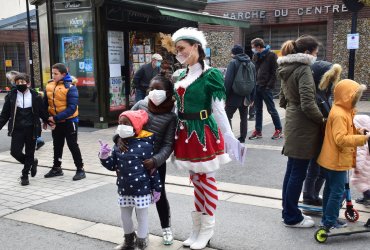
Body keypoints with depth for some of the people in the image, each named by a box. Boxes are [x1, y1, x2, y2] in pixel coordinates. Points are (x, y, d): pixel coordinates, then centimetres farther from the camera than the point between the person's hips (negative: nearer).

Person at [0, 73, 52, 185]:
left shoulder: (35, 96, 0)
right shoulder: (11, 96, 2)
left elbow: (42, 112, 7)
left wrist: (49, 122, -2)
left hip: (31, 129, -1)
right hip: (17, 129, 1)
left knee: (29, 153, 5)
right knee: (15, 151, -6)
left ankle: (25, 175, 20)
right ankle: (32, 163, 23)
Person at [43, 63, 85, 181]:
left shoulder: (70, 87, -17)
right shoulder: (49, 86, 1)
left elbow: (72, 108, -22)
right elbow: (45, 103, 11)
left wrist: (56, 118, -25)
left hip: (69, 121, -6)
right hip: (55, 122, 6)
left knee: (72, 145, 0)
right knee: (57, 145, 18)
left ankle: (80, 169, 11)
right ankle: (56, 168, 32)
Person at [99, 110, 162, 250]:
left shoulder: (145, 144, -13)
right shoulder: (119, 145, 3)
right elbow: (113, 166, 7)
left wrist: (157, 188, -7)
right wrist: (104, 157, -12)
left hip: (142, 189, -5)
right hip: (124, 189, 6)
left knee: (142, 217, 8)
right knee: (125, 216, 18)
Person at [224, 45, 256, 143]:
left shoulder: (233, 63, -9)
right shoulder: (251, 64, 9)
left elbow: (228, 81, -15)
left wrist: (225, 95, -11)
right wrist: (251, 97, 16)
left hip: (234, 96, -5)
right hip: (245, 97, 6)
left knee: (227, 117, 1)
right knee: (244, 118, 15)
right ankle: (242, 138, 18)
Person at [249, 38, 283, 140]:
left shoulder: (271, 55, -6)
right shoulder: (256, 56, 13)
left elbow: (275, 72, -10)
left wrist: (269, 85, -16)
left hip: (266, 87, -6)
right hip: (257, 86, 6)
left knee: (271, 109, 0)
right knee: (258, 110, 10)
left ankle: (279, 130, 11)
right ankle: (258, 131, 17)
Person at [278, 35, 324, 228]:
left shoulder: (287, 69, 12)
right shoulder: (303, 69, -16)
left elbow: (282, 100, 18)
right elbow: (308, 104, -22)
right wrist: (322, 120, -8)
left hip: (292, 124, 9)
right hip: (303, 127, -9)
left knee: (292, 170, 16)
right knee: (298, 173, 1)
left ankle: (289, 213, 27)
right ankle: (292, 218, 13)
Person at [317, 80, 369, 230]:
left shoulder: (344, 111, 10)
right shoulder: (339, 114, -23)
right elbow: (341, 139, -29)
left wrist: (357, 131, 2)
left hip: (332, 160, 11)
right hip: (337, 161, -11)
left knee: (330, 189, 17)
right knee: (337, 192, -3)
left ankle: (327, 219, 28)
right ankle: (330, 223, 5)